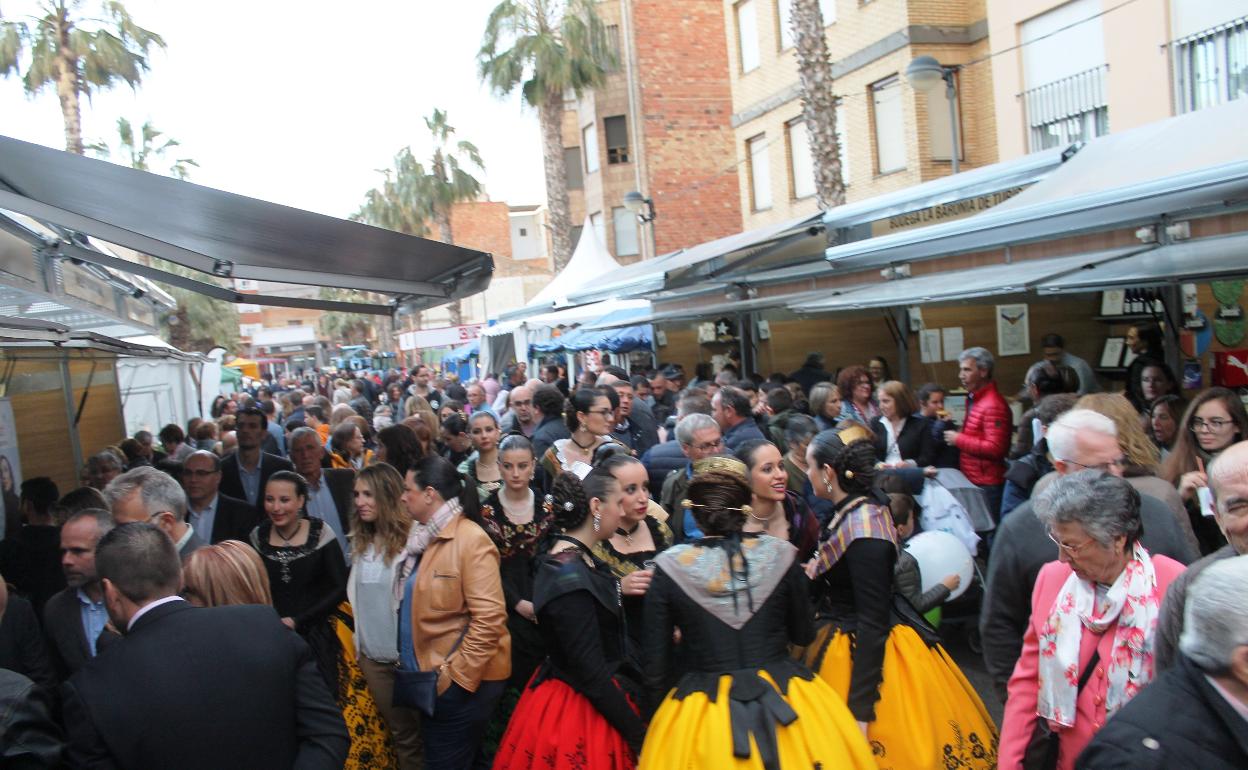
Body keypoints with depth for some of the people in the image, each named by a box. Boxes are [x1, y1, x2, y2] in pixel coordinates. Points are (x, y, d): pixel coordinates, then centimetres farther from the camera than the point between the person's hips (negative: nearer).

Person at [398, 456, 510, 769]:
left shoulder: (472, 540, -19)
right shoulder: (423, 537, 8)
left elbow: (489, 619, -24)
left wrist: (456, 676, -20)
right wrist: (409, 661, 11)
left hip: (463, 681, -8)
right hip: (432, 675, 8)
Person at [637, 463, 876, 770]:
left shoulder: (669, 568, -9)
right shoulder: (780, 554, -8)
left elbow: (656, 662, -3)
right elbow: (803, 635, 5)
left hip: (703, 718, -1)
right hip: (786, 707, 1)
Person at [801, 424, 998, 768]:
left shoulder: (863, 532, -26)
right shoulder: (856, 510, -1)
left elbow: (873, 623, -25)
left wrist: (860, 711, -23)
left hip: (864, 652, -9)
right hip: (844, 640, 9)